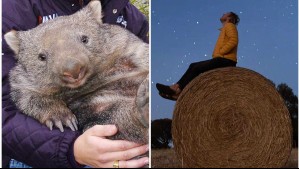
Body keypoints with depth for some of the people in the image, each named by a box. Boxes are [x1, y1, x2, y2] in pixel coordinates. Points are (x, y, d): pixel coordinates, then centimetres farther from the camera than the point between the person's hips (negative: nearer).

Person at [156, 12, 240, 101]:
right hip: (221, 59, 9)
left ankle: (177, 89, -14)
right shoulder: (225, 28, 28)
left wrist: (220, 52, -16)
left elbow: (233, 40, -18)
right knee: (193, 66, 1)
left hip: (226, 59, -9)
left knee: (197, 67, -16)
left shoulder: (229, 25, 0)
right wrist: (216, 54, 4)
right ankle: (177, 87, -8)